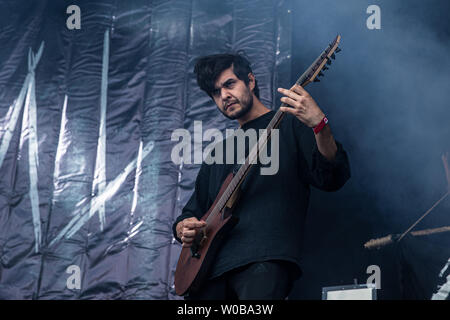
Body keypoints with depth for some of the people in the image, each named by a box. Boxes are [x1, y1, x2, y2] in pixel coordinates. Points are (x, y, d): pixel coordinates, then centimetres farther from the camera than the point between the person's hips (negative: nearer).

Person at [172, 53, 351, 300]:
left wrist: (320, 125, -22)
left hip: (264, 261, -5)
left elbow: (332, 179, -5)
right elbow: (192, 211, 30)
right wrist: (183, 228, 6)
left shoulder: (290, 124, 10)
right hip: (210, 265, 5)